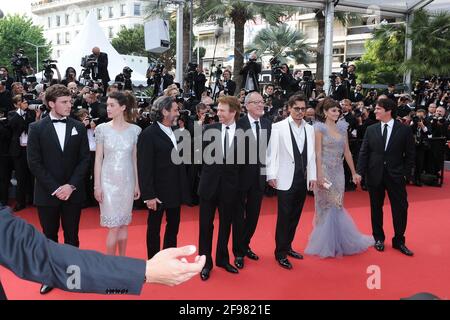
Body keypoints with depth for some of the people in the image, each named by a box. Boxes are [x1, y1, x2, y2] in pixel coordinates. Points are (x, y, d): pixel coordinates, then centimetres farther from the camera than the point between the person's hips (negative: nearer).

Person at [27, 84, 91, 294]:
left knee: (72, 236, 10)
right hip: (47, 193, -1)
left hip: (73, 192, 1)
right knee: (50, 237, 11)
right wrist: (54, 188, -13)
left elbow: (84, 159, 0)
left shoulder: (79, 127, 2)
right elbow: (34, 163, -6)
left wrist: (71, 185, -11)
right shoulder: (36, 128, -3)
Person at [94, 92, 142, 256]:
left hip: (127, 180, 2)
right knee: (114, 226, -1)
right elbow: (98, 158, -2)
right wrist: (97, 185, -5)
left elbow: (135, 158, 4)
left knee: (124, 224, 12)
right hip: (108, 180, -2)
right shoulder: (102, 129, -3)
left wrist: (137, 184, 4)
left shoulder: (135, 130, 0)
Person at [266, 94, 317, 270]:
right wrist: (271, 175, -11)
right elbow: (272, 152, -7)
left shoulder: (310, 129, 10)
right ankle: (280, 253, 10)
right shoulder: (278, 127, -4)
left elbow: (312, 154, 11)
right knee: (284, 217, -1)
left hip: (303, 179, 5)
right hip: (286, 179, -5)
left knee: (295, 216, 13)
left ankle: (287, 247, 27)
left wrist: (312, 176, 7)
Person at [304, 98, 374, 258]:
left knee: (336, 206, 11)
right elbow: (318, 153, -12)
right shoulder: (320, 128, -6)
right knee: (327, 207, 3)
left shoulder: (342, 128, 9)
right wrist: (319, 176, -18)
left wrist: (354, 172, 11)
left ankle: (337, 241, 24)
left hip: (338, 171, 5)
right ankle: (326, 244, 16)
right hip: (325, 171, -4)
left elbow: (347, 152, 11)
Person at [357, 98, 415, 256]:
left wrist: (406, 174, -6)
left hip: (395, 176, -1)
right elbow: (363, 153, 2)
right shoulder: (371, 130, 3)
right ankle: (378, 238, 28)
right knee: (376, 208, 11)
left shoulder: (404, 130, -2)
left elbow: (410, 155, 1)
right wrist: (359, 172, -7)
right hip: (375, 176, 2)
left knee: (400, 208, 2)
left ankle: (399, 241, 19)